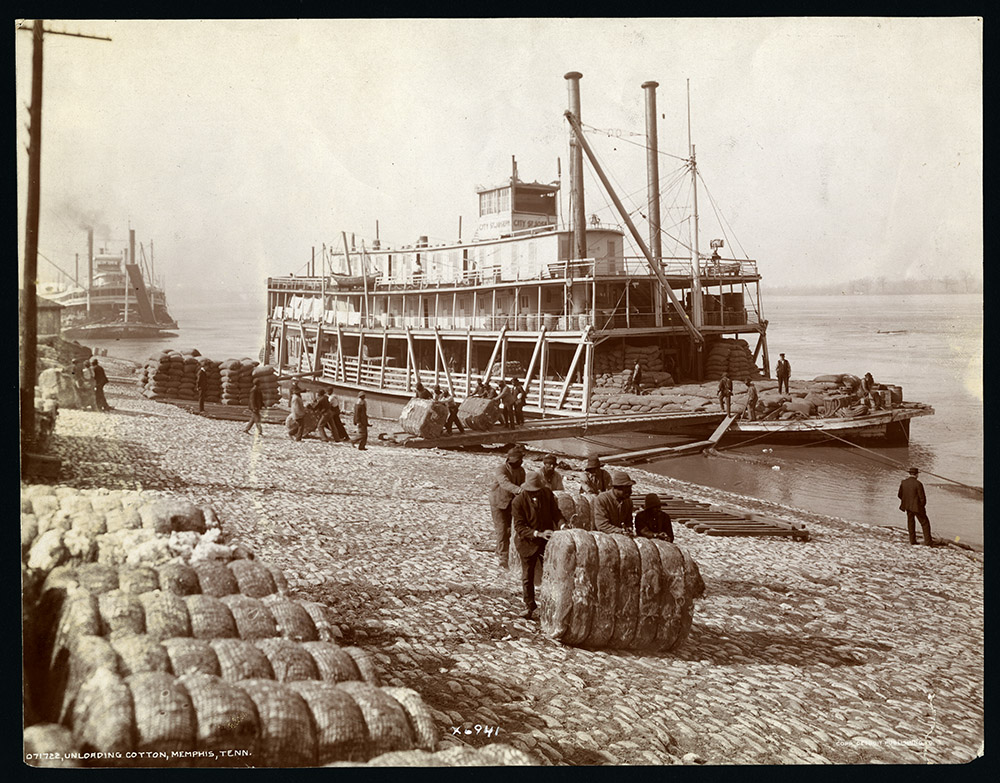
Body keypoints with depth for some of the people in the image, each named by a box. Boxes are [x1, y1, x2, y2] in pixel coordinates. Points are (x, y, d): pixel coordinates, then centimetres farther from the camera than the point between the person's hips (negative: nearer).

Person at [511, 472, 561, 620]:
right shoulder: (518, 502, -18)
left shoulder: (547, 493, -6)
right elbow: (519, 527, -19)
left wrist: (561, 523, -15)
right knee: (527, 577, 7)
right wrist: (538, 534, -30)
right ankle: (529, 607, 21)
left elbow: (555, 511, 6)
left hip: (547, 541, 3)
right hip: (528, 543, -3)